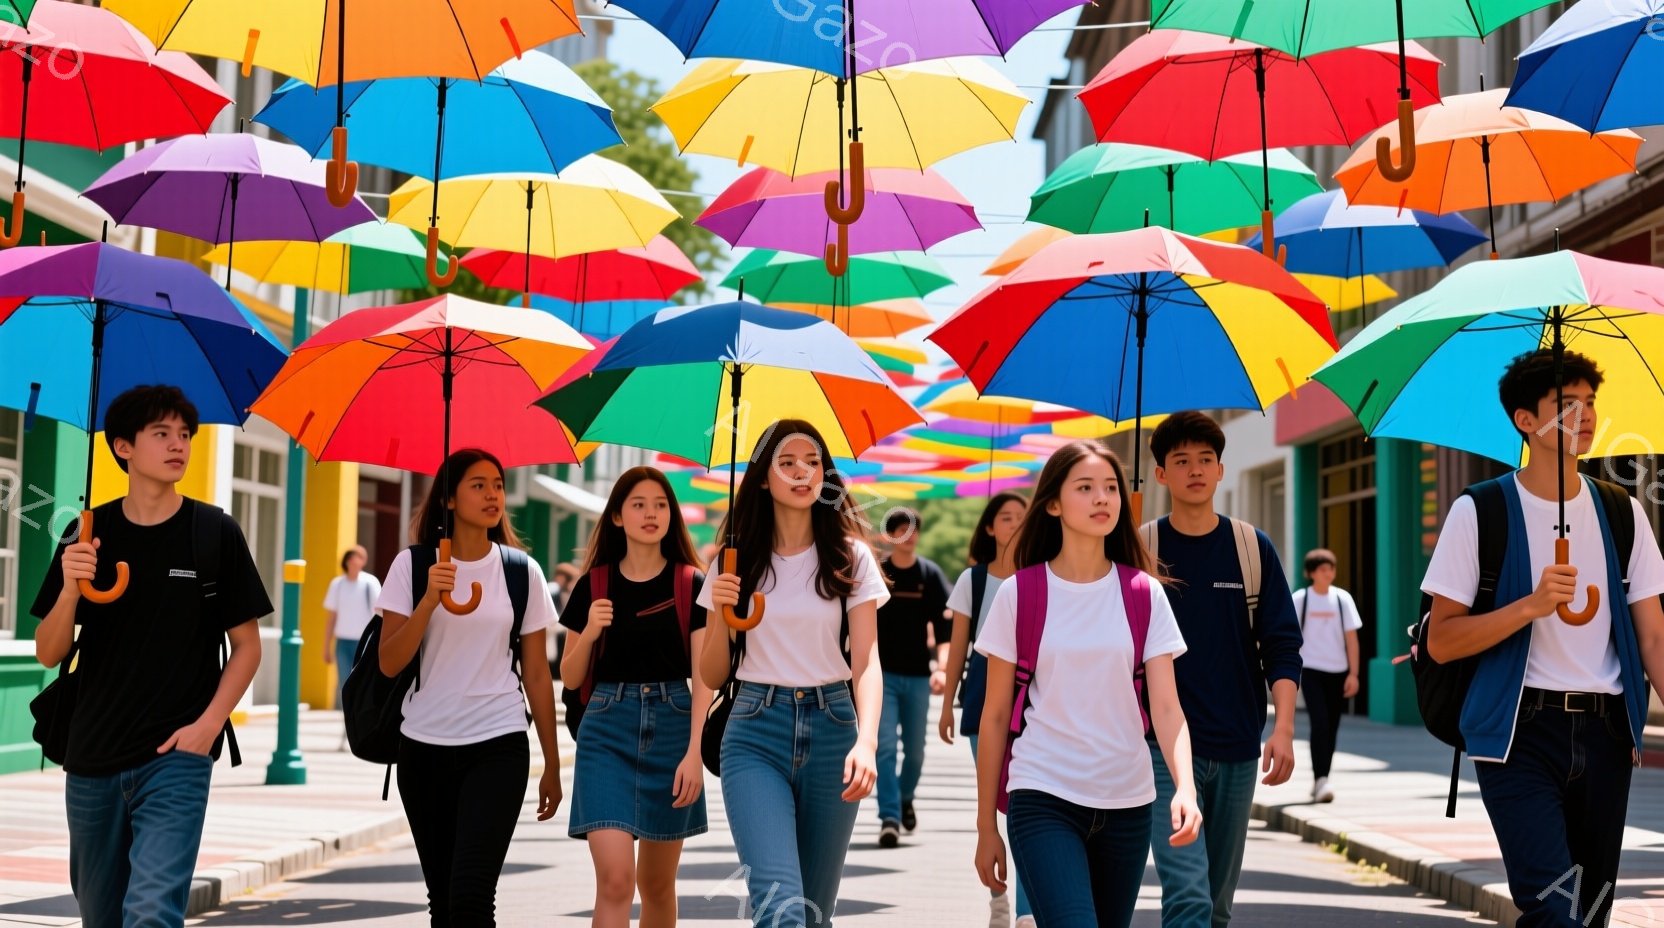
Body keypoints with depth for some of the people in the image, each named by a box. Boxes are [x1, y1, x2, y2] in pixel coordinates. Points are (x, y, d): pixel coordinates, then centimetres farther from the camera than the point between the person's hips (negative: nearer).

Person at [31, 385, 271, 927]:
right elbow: (48, 654, 2)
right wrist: (70, 589, -17)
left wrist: (208, 724, -11)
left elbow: (246, 644, 3)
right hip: (92, 759, 3)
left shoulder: (215, 533, -2)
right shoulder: (89, 533, 3)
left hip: (176, 755, -3)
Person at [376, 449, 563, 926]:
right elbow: (390, 664, -7)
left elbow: (536, 673, 7)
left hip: (498, 748, -1)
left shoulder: (521, 571, 2)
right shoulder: (412, 564, 0)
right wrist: (430, 599, -20)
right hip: (424, 748, 1)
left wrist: (552, 764, 8)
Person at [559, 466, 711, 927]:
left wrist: (694, 752, -16)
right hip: (608, 728, 0)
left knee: (657, 884, 11)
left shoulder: (690, 584, 1)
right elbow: (571, 678, 10)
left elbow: (703, 676, -4)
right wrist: (589, 633, -10)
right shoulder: (593, 586, 5)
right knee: (614, 879, -12)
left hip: (671, 728, 0)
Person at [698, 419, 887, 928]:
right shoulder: (741, 560, 5)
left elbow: (866, 661, -5)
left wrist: (866, 741, -22)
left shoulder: (849, 557, 3)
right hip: (756, 733, -1)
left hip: (832, 728, 1)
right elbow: (712, 676, 8)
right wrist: (720, 612, -11)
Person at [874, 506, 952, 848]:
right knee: (885, 745, -11)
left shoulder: (931, 575, 2)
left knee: (915, 748, 10)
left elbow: (944, 627, -2)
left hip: (918, 675, 1)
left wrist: (941, 667, -15)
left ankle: (905, 797, 36)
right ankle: (889, 818, -12)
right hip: (882, 673, -1)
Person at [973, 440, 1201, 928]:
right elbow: (995, 717, 2)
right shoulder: (1018, 595, -2)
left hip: (1128, 801, 3)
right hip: (1043, 799, -3)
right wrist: (986, 826, 3)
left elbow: (1167, 708, -3)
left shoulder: (1144, 595, 3)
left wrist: (1184, 787, -21)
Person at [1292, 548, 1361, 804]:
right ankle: (1320, 780, -19)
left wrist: (1353, 673, 0)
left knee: (1331, 728, 8)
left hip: (1338, 671, 3)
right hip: (1311, 670, -3)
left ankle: (1321, 781, 21)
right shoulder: (1300, 599, -2)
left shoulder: (1342, 598, 3)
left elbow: (1351, 637, 5)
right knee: (1320, 723, -16)